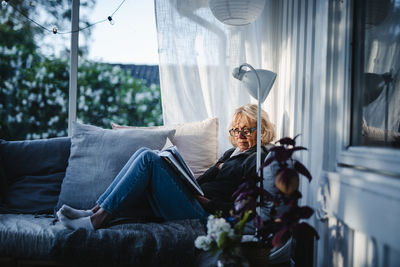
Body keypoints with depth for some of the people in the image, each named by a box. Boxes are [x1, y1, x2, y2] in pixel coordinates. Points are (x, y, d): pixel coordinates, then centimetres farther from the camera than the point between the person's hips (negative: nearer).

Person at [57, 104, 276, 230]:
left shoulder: (257, 159, 1)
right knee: (144, 152, -5)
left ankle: (99, 217, -21)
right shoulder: (232, 153, 28)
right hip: (192, 199, 8)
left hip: (200, 212, -8)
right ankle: (96, 210, -12)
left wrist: (210, 204, -16)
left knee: (149, 159, -21)